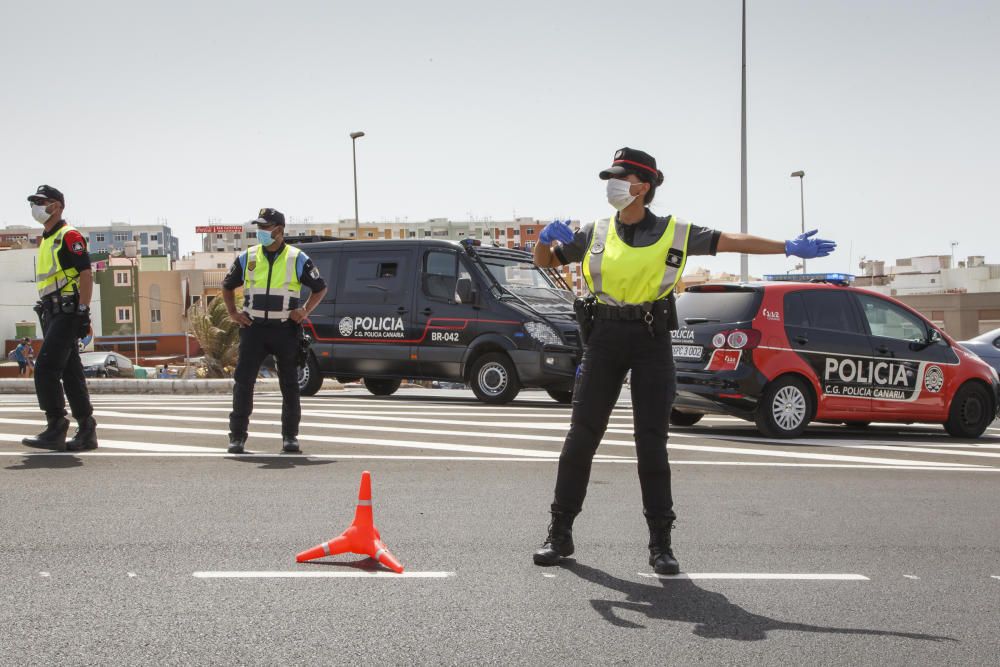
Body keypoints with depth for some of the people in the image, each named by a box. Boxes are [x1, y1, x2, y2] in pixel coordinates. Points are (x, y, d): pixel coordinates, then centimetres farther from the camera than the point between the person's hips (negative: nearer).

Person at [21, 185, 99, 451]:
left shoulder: (68, 236, -8)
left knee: (45, 369, -15)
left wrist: (83, 312, -21)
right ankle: (86, 431, 10)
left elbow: (86, 275, -15)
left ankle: (56, 429, -12)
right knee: (70, 373, 8)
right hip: (52, 313, 9)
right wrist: (46, 318, 20)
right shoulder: (46, 240, 21)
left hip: (67, 312, -9)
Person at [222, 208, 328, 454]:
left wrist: (305, 311, -2)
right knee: (243, 381, -5)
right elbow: (227, 286, 20)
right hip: (253, 328, 1)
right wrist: (233, 313, 7)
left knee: (289, 385, 3)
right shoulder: (247, 258, 7)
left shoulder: (298, 259, 1)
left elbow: (320, 288, 11)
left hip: (285, 329, -1)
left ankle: (290, 437, 12)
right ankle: (237, 436, 1)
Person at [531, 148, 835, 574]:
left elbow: (732, 242, 0)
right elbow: (544, 261, 18)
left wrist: (789, 247, -9)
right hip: (604, 336, 2)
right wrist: (546, 239, -6)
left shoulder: (674, 233, 4)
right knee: (582, 435, 0)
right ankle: (560, 533, 9)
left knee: (652, 442, -2)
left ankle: (660, 543, 5)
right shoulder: (596, 233, 10)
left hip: (651, 340, -2)